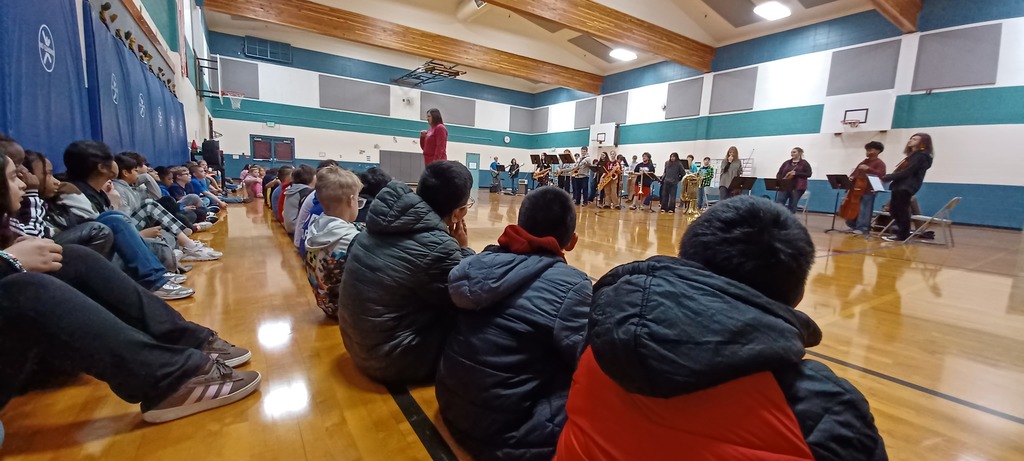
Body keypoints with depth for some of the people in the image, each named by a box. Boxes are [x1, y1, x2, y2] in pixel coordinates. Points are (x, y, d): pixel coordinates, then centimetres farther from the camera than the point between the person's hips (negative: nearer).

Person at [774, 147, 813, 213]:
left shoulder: (804, 163, 4)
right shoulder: (786, 163, 14)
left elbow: (808, 174, -4)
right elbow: (779, 173, 12)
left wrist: (796, 173, -16)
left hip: (797, 187, -2)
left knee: (792, 206, 0)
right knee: (778, 204, -10)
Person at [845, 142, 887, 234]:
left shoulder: (879, 163, -2)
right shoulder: (863, 162, 18)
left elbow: (881, 175, -17)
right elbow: (855, 173, 22)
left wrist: (868, 169, -29)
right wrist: (851, 178, 0)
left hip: (868, 192, -7)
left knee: (864, 211, -6)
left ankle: (862, 228, -2)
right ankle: (853, 226, 19)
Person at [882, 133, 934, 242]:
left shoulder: (921, 156, -7)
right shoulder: (913, 155, 23)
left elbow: (906, 172, -16)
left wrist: (888, 177, -13)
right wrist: (889, 176, 3)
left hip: (906, 187, -9)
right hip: (901, 186, 9)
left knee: (902, 211, -5)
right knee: (894, 209, 12)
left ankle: (902, 236, 2)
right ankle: (902, 233, 19)